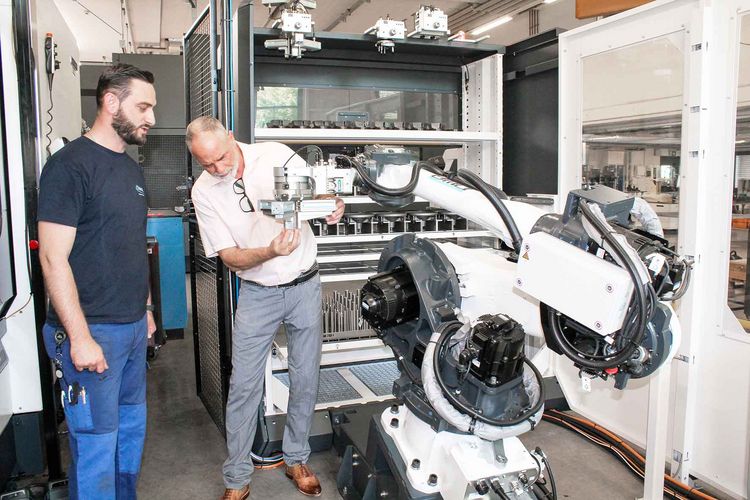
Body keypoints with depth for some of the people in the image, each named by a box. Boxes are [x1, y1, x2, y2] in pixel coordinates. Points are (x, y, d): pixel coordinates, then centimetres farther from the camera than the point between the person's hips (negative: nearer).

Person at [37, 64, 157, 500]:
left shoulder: (132, 169, 11)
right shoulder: (70, 165, -13)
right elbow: (53, 258, -17)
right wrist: (80, 337, -19)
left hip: (133, 327, 8)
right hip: (92, 332, -8)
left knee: (132, 426, 18)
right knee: (96, 444, 2)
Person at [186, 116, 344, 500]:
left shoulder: (276, 155, -10)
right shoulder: (203, 191, -8)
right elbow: (230, 257, -10)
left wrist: (334, 207, -23)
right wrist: (270, 252, -30)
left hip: (304, 285, 1)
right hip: (257, 295, 0)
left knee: (305, 379, 9)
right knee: (244, 385, 1)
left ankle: (296, 460, 30)